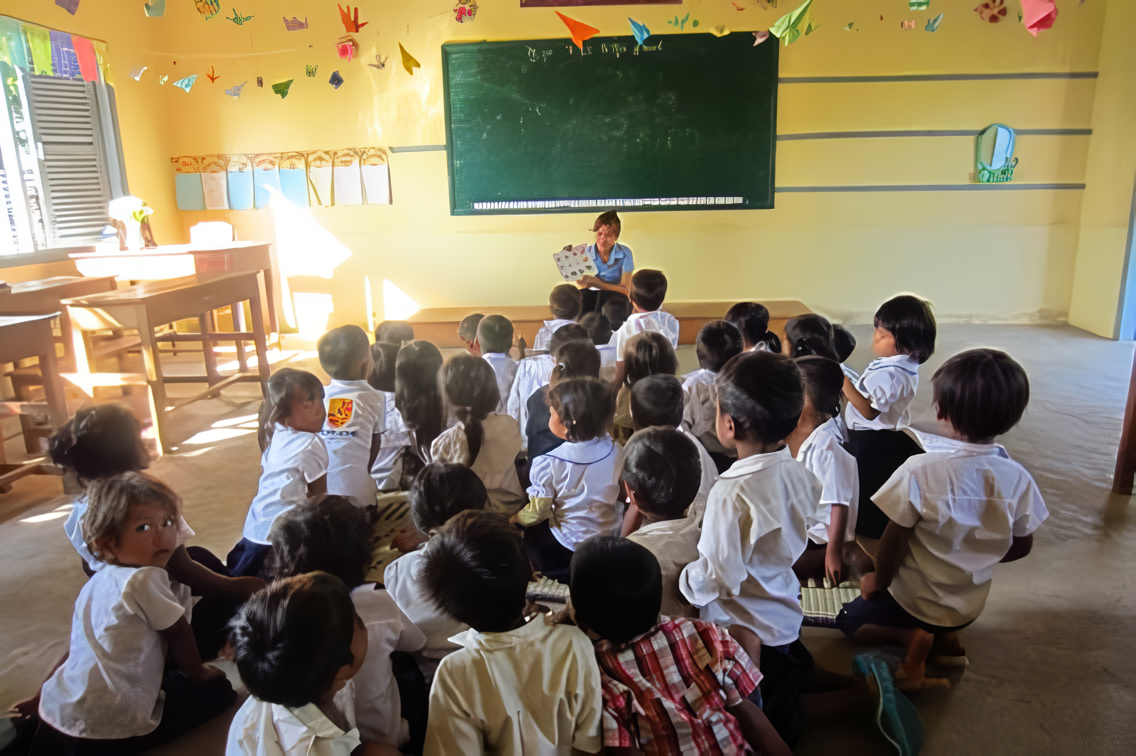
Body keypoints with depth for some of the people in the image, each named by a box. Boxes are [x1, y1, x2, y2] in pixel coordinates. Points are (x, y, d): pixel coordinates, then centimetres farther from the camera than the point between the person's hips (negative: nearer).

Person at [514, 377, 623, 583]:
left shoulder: (548, 463, -26)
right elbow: (622, 493, 2)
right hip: (611, 535, 5)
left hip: (569, 543, -5)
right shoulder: (615, 451, -15)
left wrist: (513, 519, 5)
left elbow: (537, 512, -15)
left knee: (532, 534, 21)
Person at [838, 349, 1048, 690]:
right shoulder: (1017, 478, -17)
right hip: (970, 607, 5)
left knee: (849, 619, 19)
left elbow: (895, 539, -21)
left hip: (916, 601, -5)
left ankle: (910, 636, -4)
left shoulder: (920, 471, -30)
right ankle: (946, 637, 12)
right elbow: (1021, 545, -2)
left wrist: (879, 580, -2)